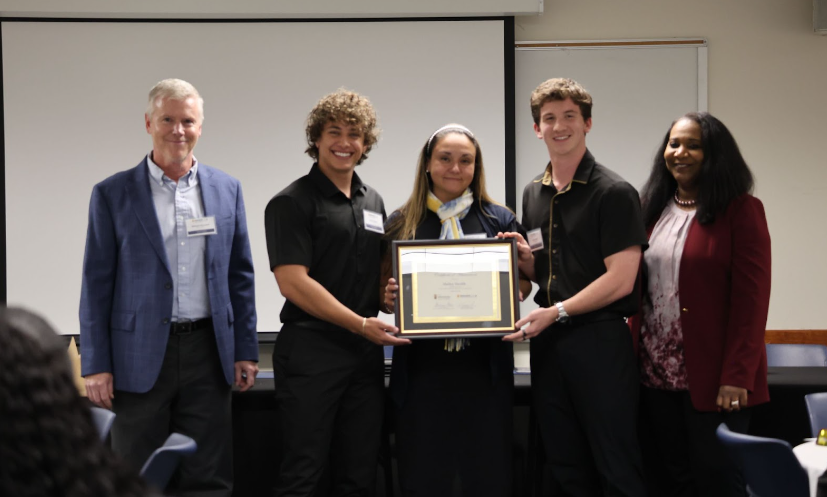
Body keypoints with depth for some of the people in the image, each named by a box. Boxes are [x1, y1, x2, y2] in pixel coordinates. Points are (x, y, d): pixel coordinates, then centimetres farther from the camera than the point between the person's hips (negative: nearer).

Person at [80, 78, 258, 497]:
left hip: (208, 352, 2)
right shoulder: (112, 194, 1)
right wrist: (95, 366, -5)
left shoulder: (226, 190, 8)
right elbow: (96, 285, 0)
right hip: (140, 356, -2)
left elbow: (240, 277, 11)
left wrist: (245, 351, 7)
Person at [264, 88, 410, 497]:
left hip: (366, 354, 7)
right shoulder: (292, 203, -5)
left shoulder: (373, 202, 16)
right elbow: (293, 282, -14)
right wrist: (360, 324, -17)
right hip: (311, 351, -6)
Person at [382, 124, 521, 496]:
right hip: (421, 369, 0)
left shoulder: (499, 220, 8)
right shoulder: (402, 224, 7)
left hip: (485, 368, 0)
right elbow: (383, 290, 11)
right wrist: (389, 298, -11)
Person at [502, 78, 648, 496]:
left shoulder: (613, 192, -7)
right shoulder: (533, 194, 14)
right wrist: (523, 258, 0)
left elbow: (620, 279, -14)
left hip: (599, 340, -7)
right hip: (548, 342, 7)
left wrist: (557, 312, -16)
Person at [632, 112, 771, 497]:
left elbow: (751, 298, -11)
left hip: (712, 377, -5)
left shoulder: (740, 211, -5)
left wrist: (736, 376, -16)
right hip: (657, 372, 5)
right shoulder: (654, 209, 12)